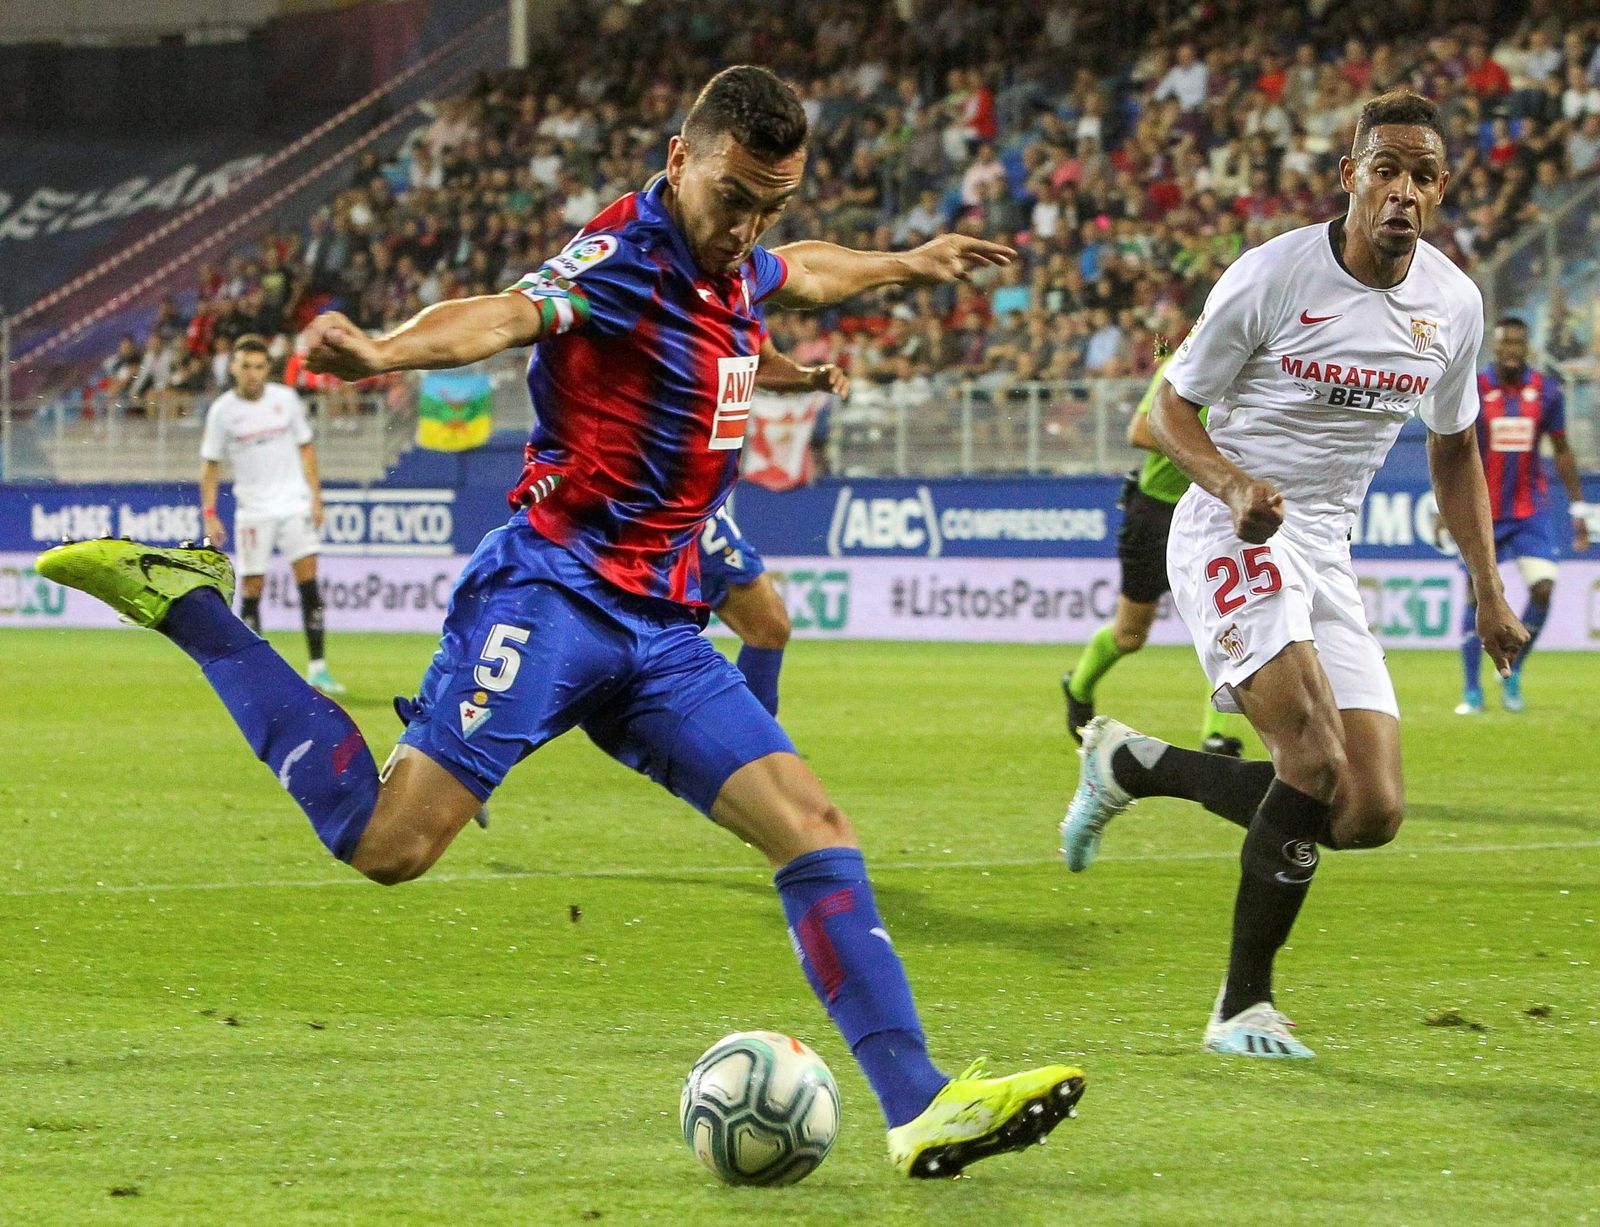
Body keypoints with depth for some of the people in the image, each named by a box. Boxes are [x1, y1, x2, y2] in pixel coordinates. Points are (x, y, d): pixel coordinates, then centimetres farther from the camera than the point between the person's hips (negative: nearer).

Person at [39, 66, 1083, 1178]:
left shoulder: (734, 269, 15)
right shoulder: (629, 253, -12)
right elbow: (509, 314, -32)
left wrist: (908, 264, 56)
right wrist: (385, 352, -52)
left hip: (659, 625, 8)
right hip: (554, 593, -8)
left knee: (817, 831, -3)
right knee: (390, 843, -17)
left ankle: (921, 1107, -2)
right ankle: (186, 604, -2)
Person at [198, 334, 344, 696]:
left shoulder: (286, 399, 1)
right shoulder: (222, 410, -3)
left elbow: (305, 448, 10)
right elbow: (210, 463, 4)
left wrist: (316, 497, 4)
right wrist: (209, 514, -3)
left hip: (295, 503, 1)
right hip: (252, 511, -1)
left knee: (308, 580, -8)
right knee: (251, 588, -2)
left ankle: (318, 668, -6)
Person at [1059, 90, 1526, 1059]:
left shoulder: (1455, 304, 4)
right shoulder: (1274, 275, -12)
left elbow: (1455, 449, 19)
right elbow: (1171, 409, -4)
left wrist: (1489, 591, 14)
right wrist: (1235, 485, -23)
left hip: (1327, 554, 6)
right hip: (1232, 535, -6)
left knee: (1371, 813, -3)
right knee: (1317, 765, -26)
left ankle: (1131, 765, 16)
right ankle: (1245, 1006, -12)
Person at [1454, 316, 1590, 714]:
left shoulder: (1546, 390, 0)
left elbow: (1562, 451, 9)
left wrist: (1578, 509, 7)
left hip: (1532, 509, 2)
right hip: (1483, 511, -2)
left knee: (1543, 588, -13)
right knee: (1477, 595, 0)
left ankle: (1513, 674, 7)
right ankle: (1472, 691, 9)